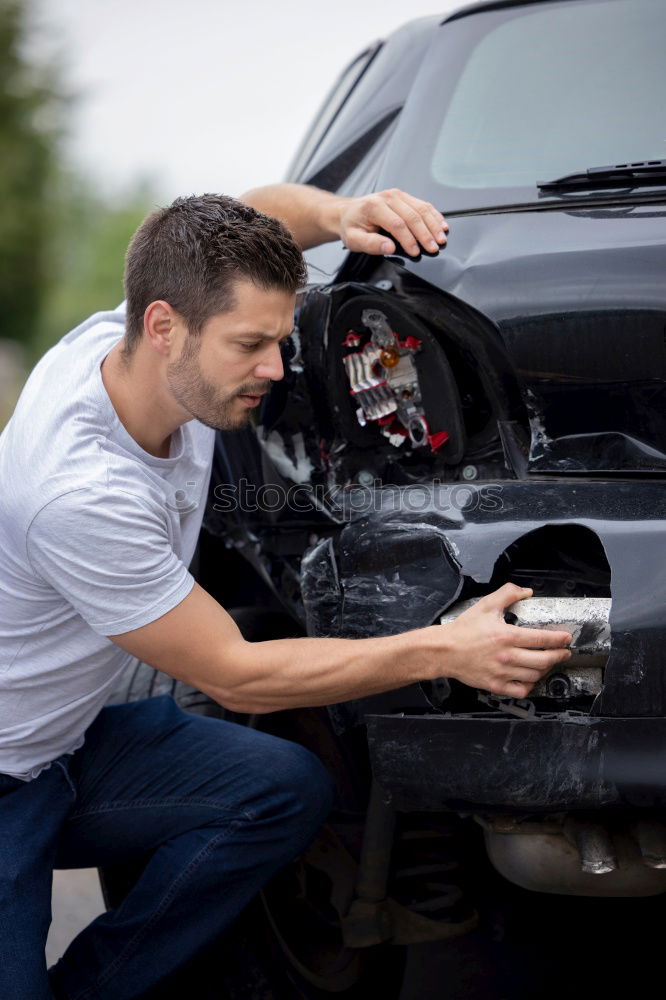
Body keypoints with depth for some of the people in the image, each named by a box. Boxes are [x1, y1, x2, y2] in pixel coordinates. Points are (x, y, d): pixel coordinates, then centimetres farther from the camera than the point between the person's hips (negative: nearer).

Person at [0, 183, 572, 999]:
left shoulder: (121, 342, -11)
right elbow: (235, 677, -23)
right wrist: (442, 651, -24)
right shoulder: (83, 494, -34)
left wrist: (339, 213, -13)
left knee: (288, 790, -11)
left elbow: (262, 209, 10)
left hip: (70, 739, 8)